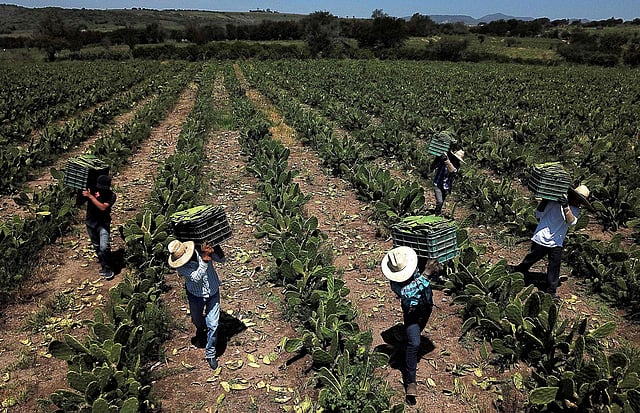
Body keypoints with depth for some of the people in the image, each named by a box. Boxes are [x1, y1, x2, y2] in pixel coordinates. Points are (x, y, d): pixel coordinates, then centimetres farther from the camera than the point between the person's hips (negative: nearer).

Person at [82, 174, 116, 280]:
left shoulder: (111, 195, -16)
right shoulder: (92, 190, -7)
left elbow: (103, 207, -28)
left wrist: (90, 196, -31)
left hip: (103, 224, -4)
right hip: (91, 223, 4)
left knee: (104, 247, -16)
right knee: (97, 247, 16)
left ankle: (108, 269, 3)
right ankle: (103, 265, 33)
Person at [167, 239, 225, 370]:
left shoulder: (202, 250, -23)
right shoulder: (180, 266, -26)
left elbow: (222, 260, -14)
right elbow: (196, 277, -37)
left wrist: (217, 250, -35)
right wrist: (204, 261, -47)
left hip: (213, 292, 0)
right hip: (196, 295, 0)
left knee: (213, 325, -1)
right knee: (197, 320, 25)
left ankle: (210, 354, 18)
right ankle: (200, 330, 62)